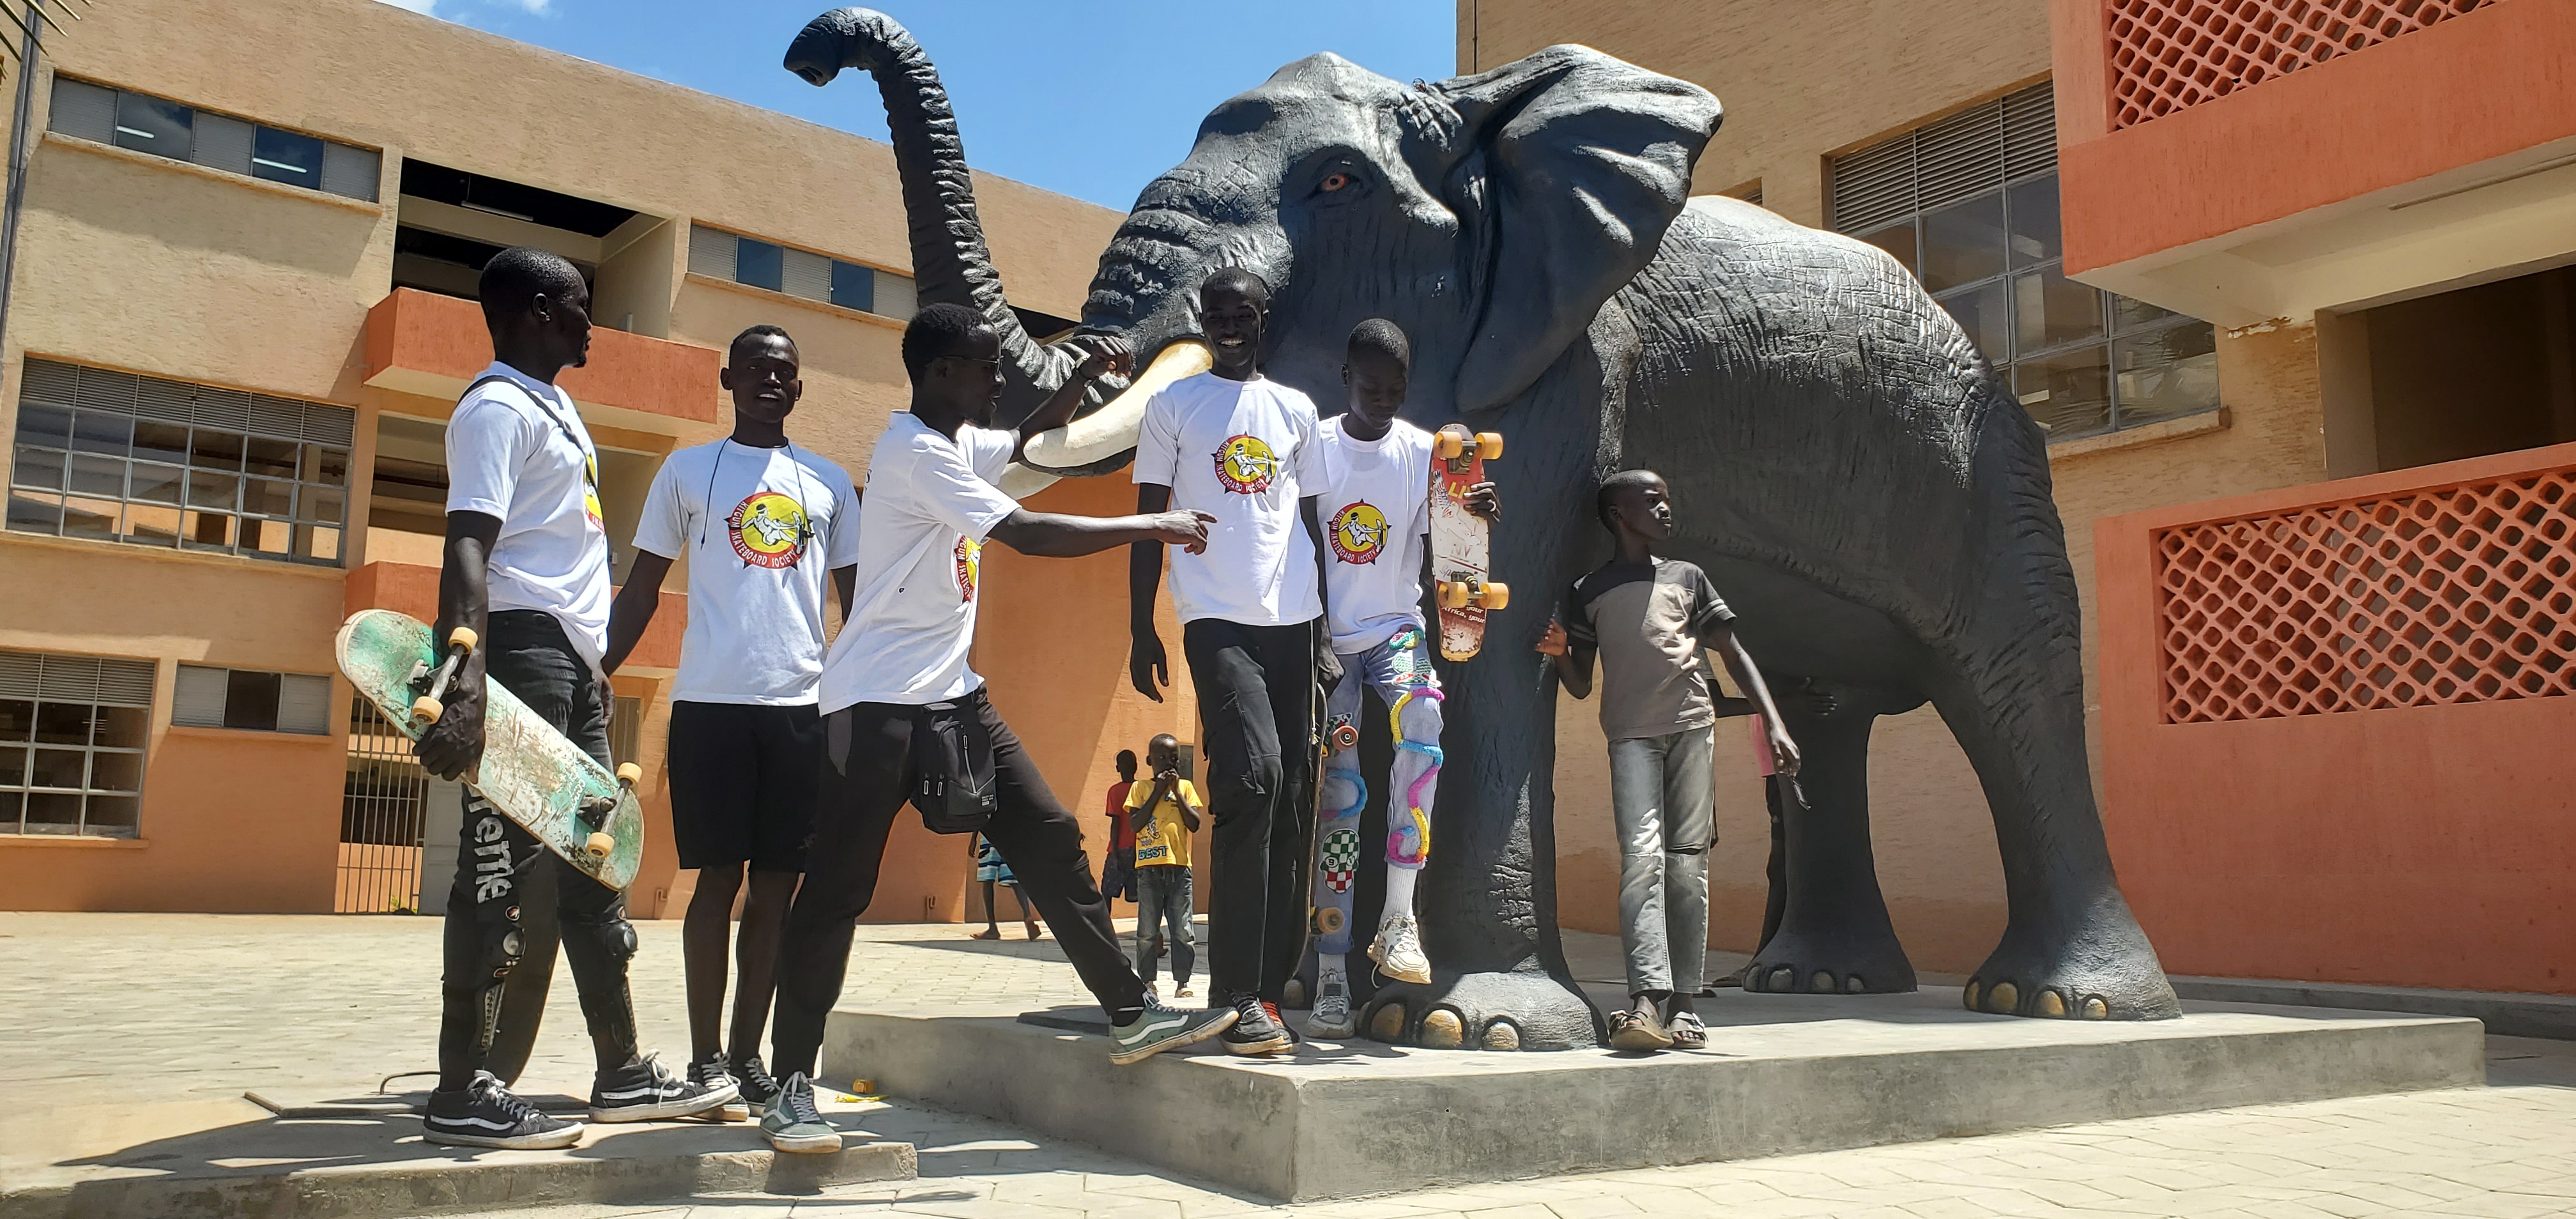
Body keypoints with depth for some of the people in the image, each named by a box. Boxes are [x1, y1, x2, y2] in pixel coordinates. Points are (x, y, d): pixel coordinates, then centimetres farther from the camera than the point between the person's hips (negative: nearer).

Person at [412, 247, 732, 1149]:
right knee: (501, 870, -8)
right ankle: (461, 1097, -1)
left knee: (594, 870, 11)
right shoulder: (497, 408, -9)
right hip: (520, 645, -10)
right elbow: (466, 549, -21)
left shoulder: (555, 407, 21)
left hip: (572, 662, 10)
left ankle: (620, 1075, 18)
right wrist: (464, 691, -32)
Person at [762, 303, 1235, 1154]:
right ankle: (790, 1084, 5)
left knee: (1050, 838, 3)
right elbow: (1027, 534, -23)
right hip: (876, 701, -9)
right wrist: (1153, 527, -16)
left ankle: (1131, 1015, 9)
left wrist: (1087, 375, 19)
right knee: (836, 890, -5)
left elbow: (1027, 439, 35)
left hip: (950, 691, 9)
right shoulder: (915, 452, -16)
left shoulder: (959, 442, 13)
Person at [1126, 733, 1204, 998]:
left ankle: (1182, 981, 8)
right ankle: (1147, 981, 11)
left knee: (1183, 931, 1)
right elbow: (1134, 824, -5)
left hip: (1179, 867, 1)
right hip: (1149, 867, -1)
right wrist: (1158, 792, -7)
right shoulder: (1141, 788, 8)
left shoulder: (1185, 787, 11)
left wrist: (1176, 792, -5)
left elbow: (1195, 825, 0)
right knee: (1147, 931, 2)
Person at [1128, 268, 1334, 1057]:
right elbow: (1149, 522, 6)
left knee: (1293, 800, 3)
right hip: (1217, 620, -4)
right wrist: (1142, 631, -1)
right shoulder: (1172, 406, 8)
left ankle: (1271, 984, 13)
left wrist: (1324, 629, 11)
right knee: (1254, 774, -22)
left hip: (1293, 620, 4)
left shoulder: (1296, 410, 17)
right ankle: (1237, 994, -16)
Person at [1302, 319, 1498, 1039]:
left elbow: (1437, 557, 1)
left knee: (1420, 716, -31)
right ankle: (1331, 979, 0)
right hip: (1329, 635, -1)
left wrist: (1475, 523, -19)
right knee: (1340, 801, -6)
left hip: (1396, 626, 1)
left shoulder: (1425, 452, 3)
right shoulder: (1314, 446, -1)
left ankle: (1399, 916, -26)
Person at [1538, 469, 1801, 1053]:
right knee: (1642, 857, -16)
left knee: (1688, 862, -2)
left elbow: (1733, 654, 16)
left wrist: (1773, 723, 5)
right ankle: (1646, 1000, -24)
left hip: (1692, 726, 2)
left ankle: (1682, 1004, 0)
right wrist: (1560, 652, -7)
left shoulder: (1687, 578, 19)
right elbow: (1581, 686, 15)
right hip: (1631, 734, -2)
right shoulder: (1588, 593, 15)